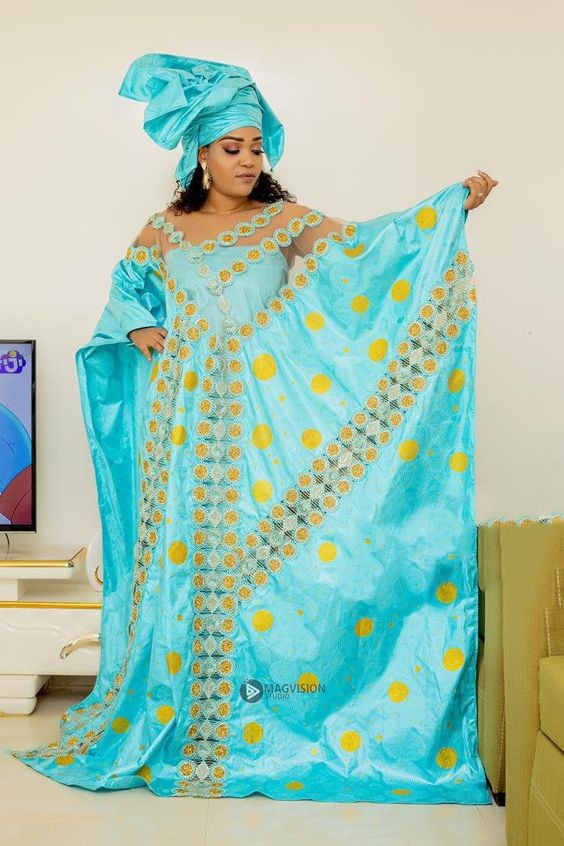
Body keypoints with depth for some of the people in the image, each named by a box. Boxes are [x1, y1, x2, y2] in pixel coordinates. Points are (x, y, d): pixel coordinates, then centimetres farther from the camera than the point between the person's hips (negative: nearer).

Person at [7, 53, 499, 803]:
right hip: (186, 414, 2)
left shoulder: (284, 219, 6)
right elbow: (126, 291, 24)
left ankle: (252, 717, 10)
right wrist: (138, 330, 3)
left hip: (263, 410, -1)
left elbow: (360, 247, -6)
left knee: (261, 540, -3)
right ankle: (180, 714, 16)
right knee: (186, 546, 3)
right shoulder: (163, 230, 11)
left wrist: (453, 209, -15)